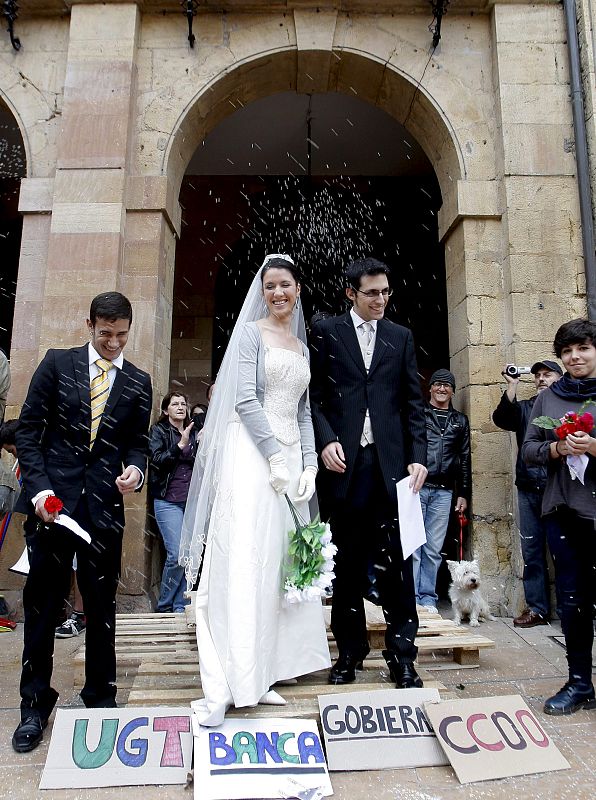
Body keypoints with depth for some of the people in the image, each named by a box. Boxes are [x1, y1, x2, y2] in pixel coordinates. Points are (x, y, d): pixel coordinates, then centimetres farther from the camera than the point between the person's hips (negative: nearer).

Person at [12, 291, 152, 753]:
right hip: (52, 501, -1)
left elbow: (138, 442, 10)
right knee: (42, 604, 8)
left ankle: (101, 698, 28)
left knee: (102, 607, 10)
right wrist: (40, 487, -9)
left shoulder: (139, 382, 7)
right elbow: (29, 430, 2)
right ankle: (35, 705, 26)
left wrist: (136, 469, -12)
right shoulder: (57, 364, 3)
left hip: (105, 506, 1)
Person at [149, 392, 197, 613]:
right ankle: (164, 606, 9)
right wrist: (180, 445, -17)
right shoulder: (159, 430, 4)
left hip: (192, 501, 4)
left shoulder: (193, 433, 17)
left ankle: (180, 605, 13)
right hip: (168, 501, -4)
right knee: (177, 554, -11)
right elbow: (157, 460, -9)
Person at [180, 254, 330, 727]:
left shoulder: (302, 346, 19)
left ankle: (259, 675, 16)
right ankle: (223, 686, -1)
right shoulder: (251, 333, 1)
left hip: (290, 459, 7)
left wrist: (309, 466, 4)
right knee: (242, 564, -8)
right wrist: (276, 456, -15)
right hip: (252, 455, -6)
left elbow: (303, 412, 16)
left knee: (278, 565, 6)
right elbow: (245, 400, -10)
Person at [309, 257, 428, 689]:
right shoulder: (326, 331, 7)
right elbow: (313, 394, 3)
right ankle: (350, 652, 21)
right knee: (348, 561, 8)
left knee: (396, 558, 2)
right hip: (344, 459, -1)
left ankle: (402, 655, 13)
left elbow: (413, 401, 10)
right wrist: (326, 440, -11)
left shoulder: (401, 337, 14)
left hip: (391, 460, 2)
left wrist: (417, 455, 1)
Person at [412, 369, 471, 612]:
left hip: (443, 492, 3)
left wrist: (463, 493, 11)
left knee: (433, 549, 6)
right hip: (416, 487, -2)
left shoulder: (460, 421, 17)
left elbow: (465, 459, 17)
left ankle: (428, 599, 14)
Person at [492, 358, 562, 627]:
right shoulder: (524, 408, 16)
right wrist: (513, 385, -6)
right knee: (531, 549, 6)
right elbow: (501, 419, -1)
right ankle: (537, 608, 13)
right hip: (529, 488, 4)